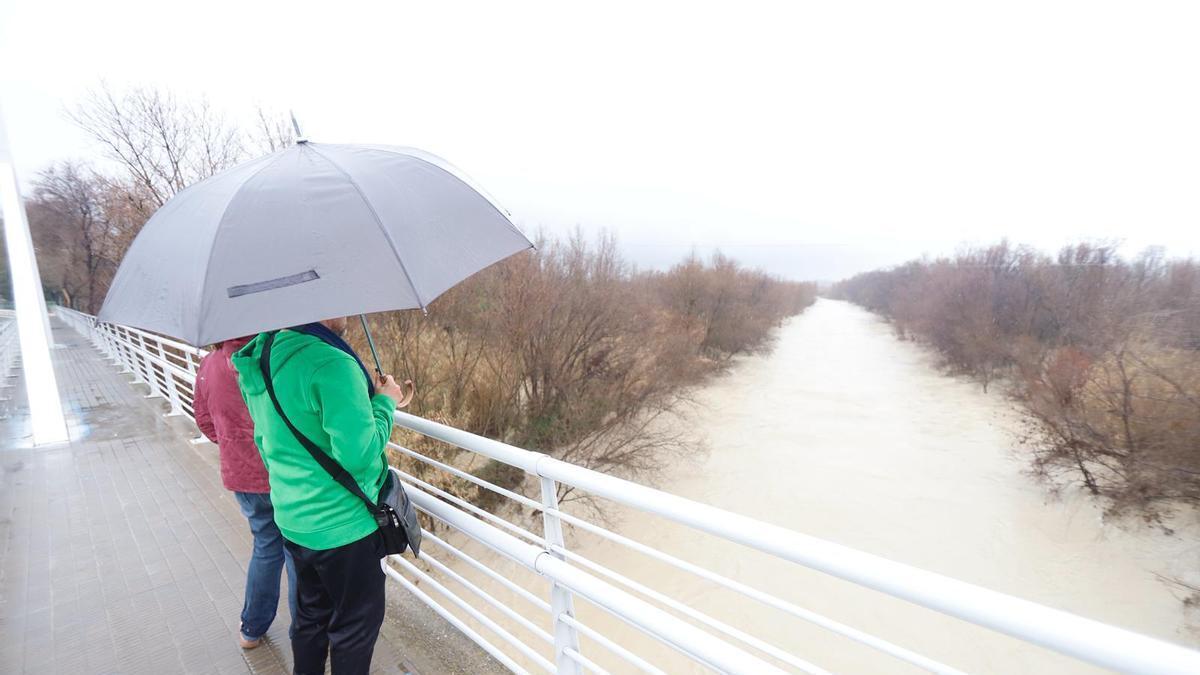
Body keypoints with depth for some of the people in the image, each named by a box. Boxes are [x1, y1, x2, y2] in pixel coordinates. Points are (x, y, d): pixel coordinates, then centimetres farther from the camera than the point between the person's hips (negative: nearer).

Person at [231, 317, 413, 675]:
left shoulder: (261, 359, 2)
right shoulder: (333, 364, -28)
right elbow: (358, 453, -29)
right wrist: (385, 402, -15)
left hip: (293, 521, 8)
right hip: (342, 527, -8)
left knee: (311, 616, 28)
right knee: (357, 622, 15)